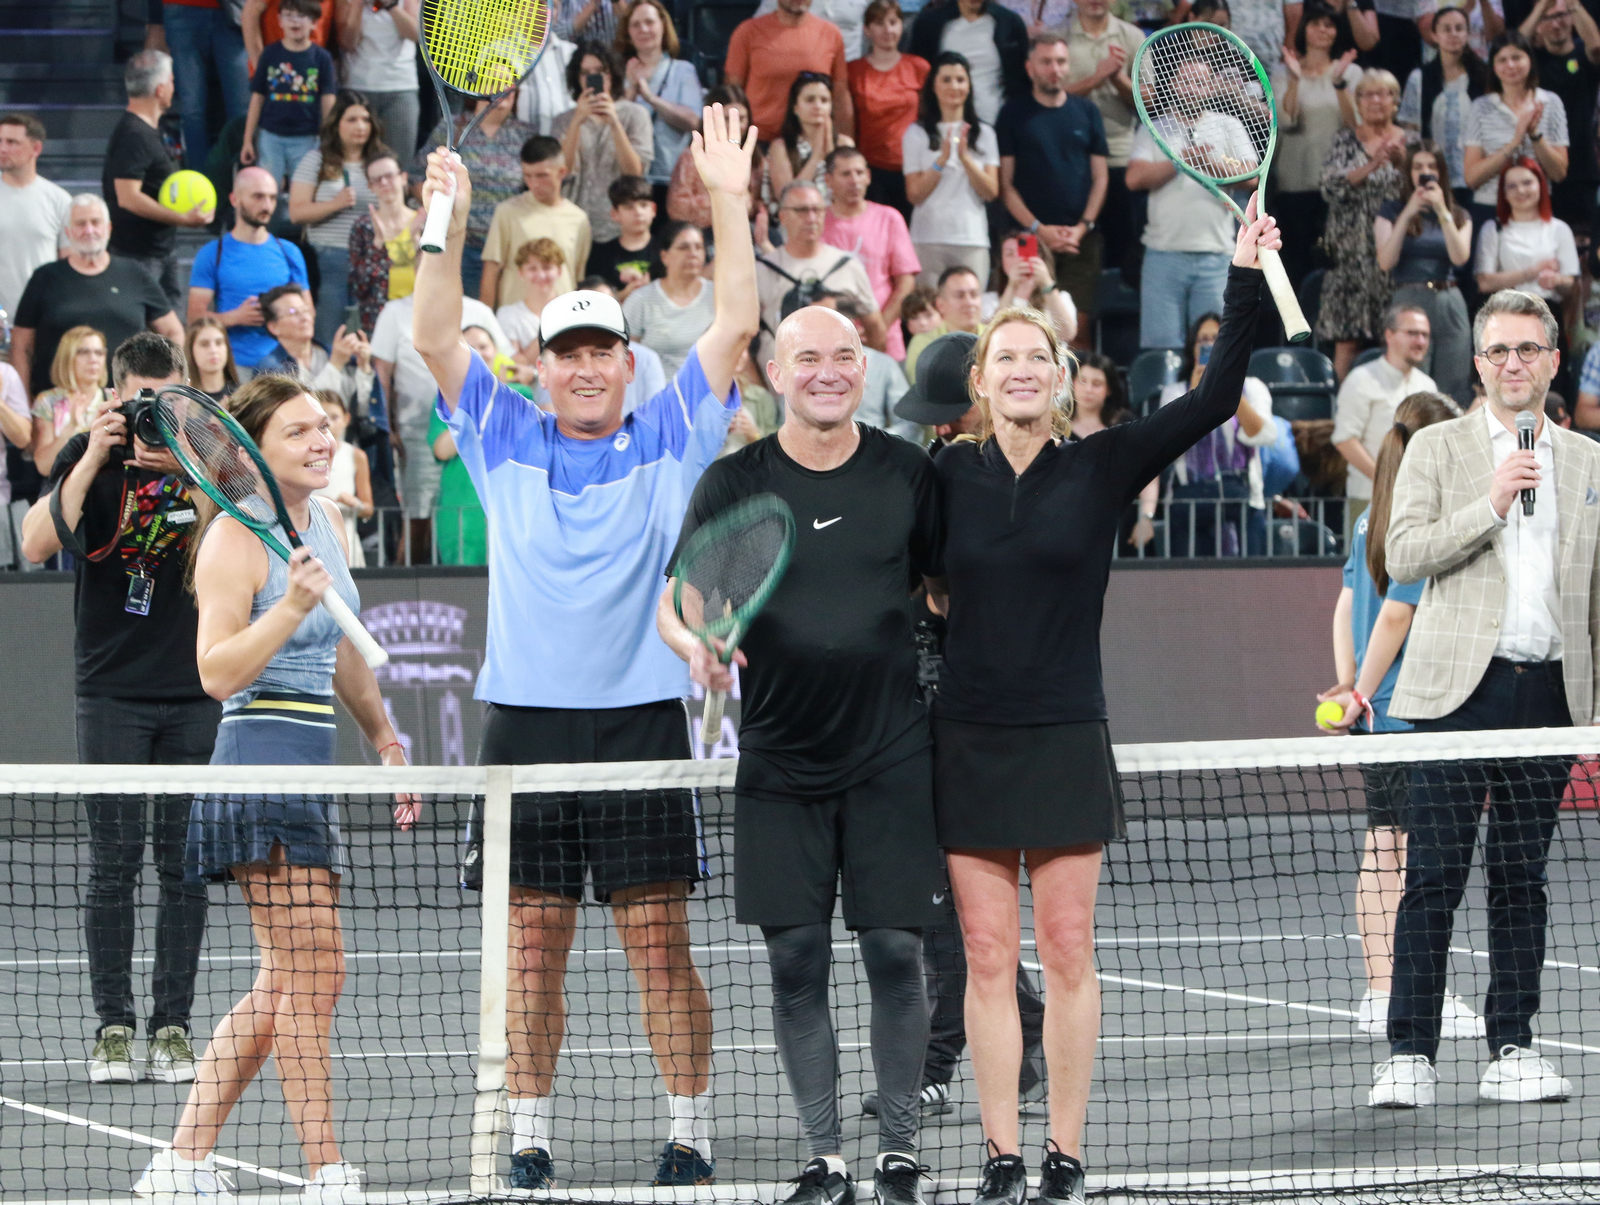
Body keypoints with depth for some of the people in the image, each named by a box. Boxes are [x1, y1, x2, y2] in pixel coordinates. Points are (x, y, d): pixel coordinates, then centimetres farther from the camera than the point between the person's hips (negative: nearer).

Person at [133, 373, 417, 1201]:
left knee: (283, 985, 10)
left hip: (310, 766, 9)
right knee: (313, 972, -10)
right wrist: (288, 608, -29)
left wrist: (385, 740, 28)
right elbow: (216, 672, -18)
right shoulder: (235, 537, -11)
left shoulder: (327, 522, 14)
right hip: (261, 761, -9)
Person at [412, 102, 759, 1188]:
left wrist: (729, 202, -6)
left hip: (641, 721, -1)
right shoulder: (507, 441, 10)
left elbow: (734, 326, 1)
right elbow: (435, 338, 3)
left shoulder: (669, 443, 7)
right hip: (525, 721, 1)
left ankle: (690, 1136, 5)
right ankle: (529, 1142, 9)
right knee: (531, 943, 3)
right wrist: (448, 226, -10)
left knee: (660, 942, -1)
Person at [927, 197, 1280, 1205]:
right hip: (970, 740, 1)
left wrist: (1247, 278, -14)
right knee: (988, 958, 2)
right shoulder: (948, 474, 4)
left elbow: (1215, 400, -8)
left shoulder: (1100, 468, -1)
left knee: (1068, 954, 0)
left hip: (1066, 740, -1)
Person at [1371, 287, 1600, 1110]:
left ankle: (1512, 1051, 10)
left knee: (1521, 880, 6)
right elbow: (1402, 556, -4)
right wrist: (1491, 504, -13)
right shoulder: (1437, 449, 6)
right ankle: (1409, 1055, -5)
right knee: (1434, 878, -6)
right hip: (1460, 691, -3)